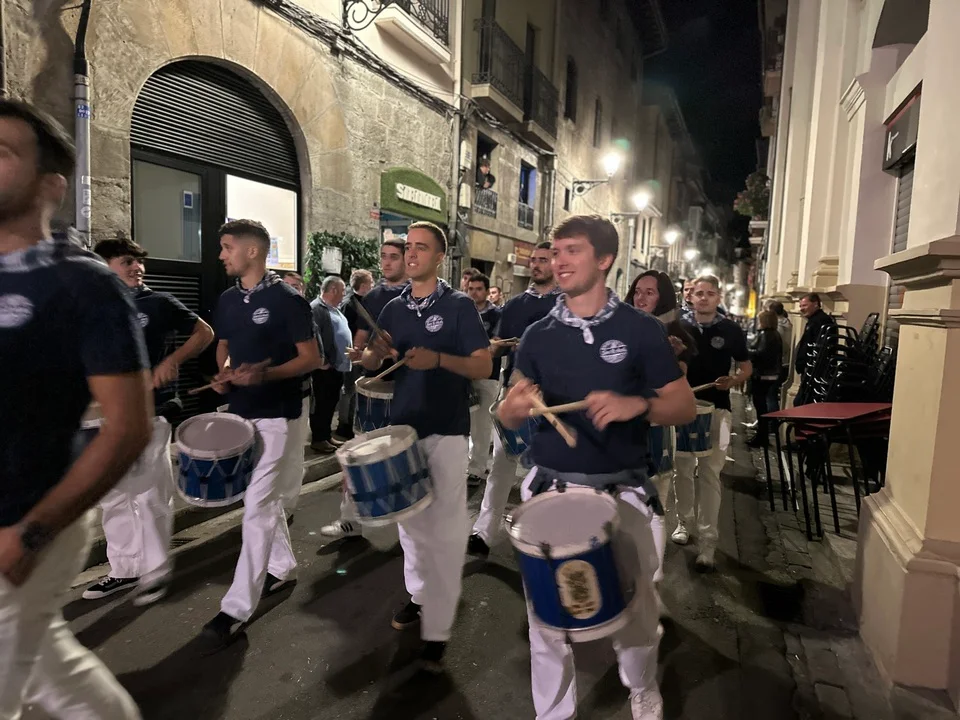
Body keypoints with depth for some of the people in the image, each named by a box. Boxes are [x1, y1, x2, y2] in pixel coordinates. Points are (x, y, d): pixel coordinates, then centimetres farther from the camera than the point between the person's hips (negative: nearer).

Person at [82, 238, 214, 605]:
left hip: (149, 411, -5)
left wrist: (174, 359, -12)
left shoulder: (159, 303, -3)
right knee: (113, 497, 13)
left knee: (150, 495, 0)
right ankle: (124, 568, 28)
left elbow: (204, 333, 2)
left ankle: (156, 571, 15)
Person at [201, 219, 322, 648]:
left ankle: (238, 607, 2)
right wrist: (224, 373, 0)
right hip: (240, 411, 8)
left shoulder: (286, 299, -12)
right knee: (265, 497, 17)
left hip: (276, 415, -7)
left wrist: (265, 374, -25)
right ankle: (283, 567, 35)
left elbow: (311, 359, -12)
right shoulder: (227, 300, 9)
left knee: (257, 506, -6)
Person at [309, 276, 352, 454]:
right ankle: (318, 439, 9)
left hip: (338, 365, 9)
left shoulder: (335, 309, 17)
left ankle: (327, 436, 23)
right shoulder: (316, 308, -13)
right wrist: (322, 361, -21)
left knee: (331, 402, 14)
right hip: (325, 367, -9)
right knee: (322, 403, 0)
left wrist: (349, 354, 16)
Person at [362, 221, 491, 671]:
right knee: (410, 521, 16)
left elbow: (484, 367, -11)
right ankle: (419, 595, 36)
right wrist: (377, 351, -13)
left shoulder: (459, 306, -5)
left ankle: (437, 629, 8)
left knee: (444, 528, -3)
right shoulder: (394, 308, 9)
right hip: (402, 427, 5)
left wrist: (437, 358, -26)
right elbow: (369, 365, 10)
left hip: (446, 431, -5)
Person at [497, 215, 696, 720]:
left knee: (635, 608, 15)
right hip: (550, 489, 2)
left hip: (620, 492, -1)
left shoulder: (640, 330, -5)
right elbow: (509, 415, 7)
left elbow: (685, 407, -2)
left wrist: (636, 405, -22)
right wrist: (516, 407, -17)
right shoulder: (538, 334, 3)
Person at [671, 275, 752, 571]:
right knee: (682, 469, 12)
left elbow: (746, 367, 9)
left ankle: (707, 541, 2)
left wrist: (733, 381, -13)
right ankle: (684, 521, 31)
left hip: (716, 409, -2)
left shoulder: (731, 330, 1)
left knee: (709, 474, -3)